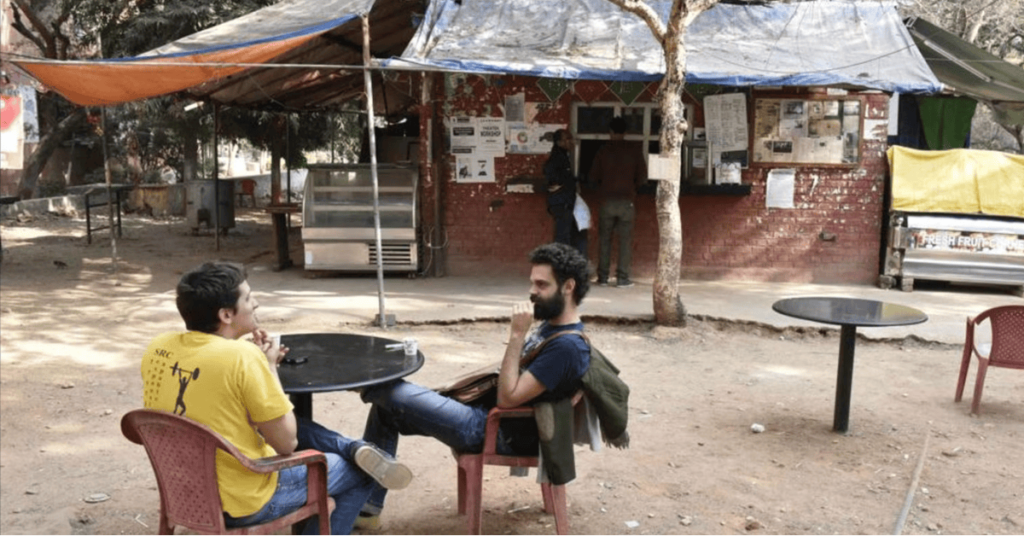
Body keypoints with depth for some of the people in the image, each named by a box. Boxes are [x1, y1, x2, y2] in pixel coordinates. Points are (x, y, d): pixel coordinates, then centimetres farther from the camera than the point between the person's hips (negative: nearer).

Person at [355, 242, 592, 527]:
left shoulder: (568, 346, -22)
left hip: (497, 432, -10)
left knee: (389, 391, -16)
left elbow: (507, 398, -25)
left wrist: (517, 335, -25)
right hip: (483, 408, 10)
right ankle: (367, 505, 15)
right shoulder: (552, 325, 9)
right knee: (387, 406, 9)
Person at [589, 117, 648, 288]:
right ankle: (622, 278, 0)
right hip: (627, 200, -1)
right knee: (625, 239, 2)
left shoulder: (603, 150, 2)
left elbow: (594, 177, 5)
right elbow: (642, 177, 0)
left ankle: (603, 277, 7)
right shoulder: (635, 149, 0)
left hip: (607, 200, 1)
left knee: (605, 239, 7)